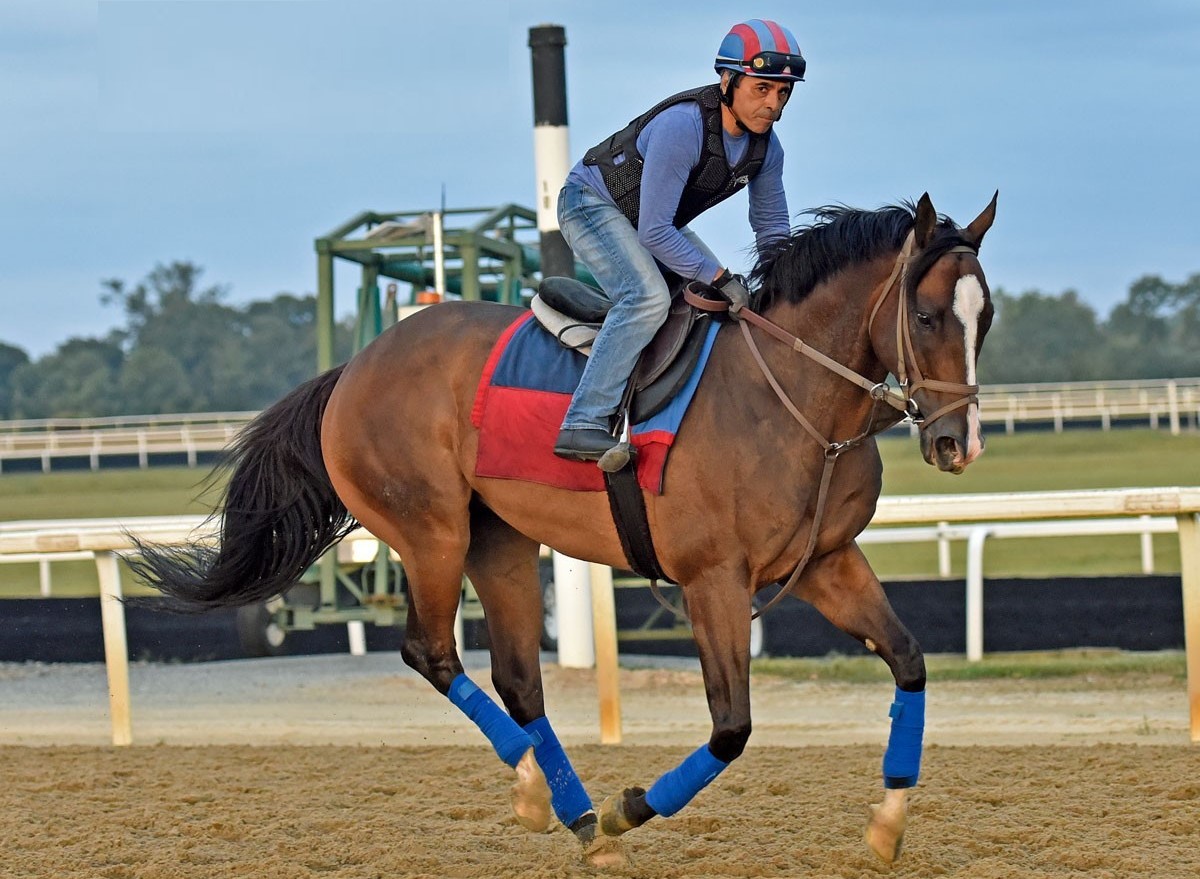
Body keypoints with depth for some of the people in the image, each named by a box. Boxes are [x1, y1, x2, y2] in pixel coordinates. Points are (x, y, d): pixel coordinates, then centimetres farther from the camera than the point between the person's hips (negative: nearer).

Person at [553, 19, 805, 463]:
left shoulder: (766, 147, -10)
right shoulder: (682, 126, -35)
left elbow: (772, 228, 5)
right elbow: (654, 233, -35)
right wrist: (719, 277, -34)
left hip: (655, 222, 9)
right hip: (591, 205, -9)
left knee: (725, 299, 6)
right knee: (648, 297, -31)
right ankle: (584, 424, -35)